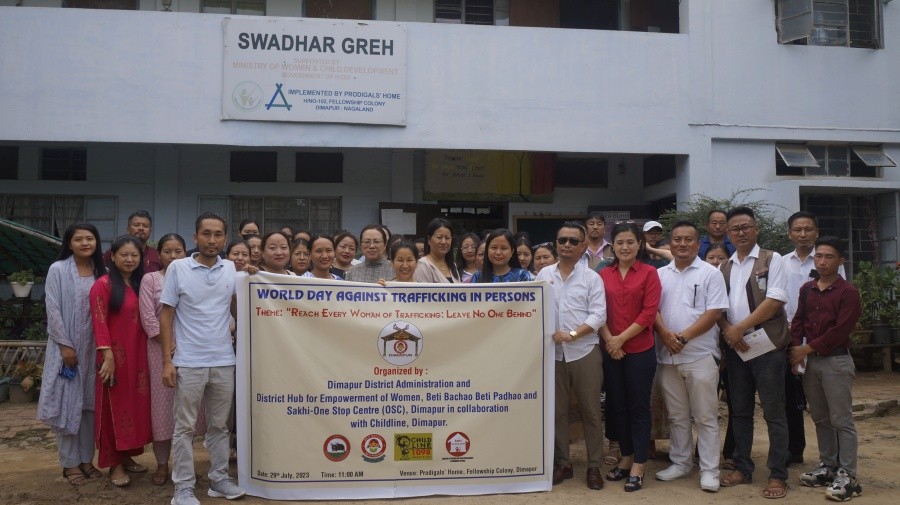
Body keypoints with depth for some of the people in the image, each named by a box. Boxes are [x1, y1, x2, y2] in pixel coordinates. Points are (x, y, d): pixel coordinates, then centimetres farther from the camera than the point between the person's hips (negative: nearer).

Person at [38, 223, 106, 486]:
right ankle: (70, 463, 10)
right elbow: (53, 310, -9)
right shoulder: (58, 270, -5)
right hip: (66, 346, -4)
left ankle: (86, 459, 18)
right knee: (67, 404, 1)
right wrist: (65, 345, -13)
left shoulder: (100, 272, 6)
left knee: (89, 403, 8)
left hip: (93, 347, 4)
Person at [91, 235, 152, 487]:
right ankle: (114, 464, 10)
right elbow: (99, 323, -13)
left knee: (136, 404, 12)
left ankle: (127, 456, 24)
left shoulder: (141, 284, 11)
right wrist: (108, 357, -19)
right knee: (115, 406, 1)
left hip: (138, 355, 6)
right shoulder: (103, 284, -8)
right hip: (115, 355, -6)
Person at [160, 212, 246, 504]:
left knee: (219, 425, 13)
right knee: (185, 426, 5)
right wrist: (167, 360, -8)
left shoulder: (232, 270, 5)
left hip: (224, 362, 3)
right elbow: (166, 315, -3)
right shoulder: (178, 268, -4)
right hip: (189, 362, -3)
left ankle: (219, 479, 24)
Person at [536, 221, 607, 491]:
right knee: (557, 410, 10)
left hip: (585, 351, -2)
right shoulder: (544, 274, 7)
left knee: (591, 411, 4)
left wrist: (572, 334, -18)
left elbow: (599, 315, -7)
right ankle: (562, 463, 22)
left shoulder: (592, 278, 0)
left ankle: (594, 466, 15)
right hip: (552, 353, 2)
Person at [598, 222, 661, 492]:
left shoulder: (649, 273, -2)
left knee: (639, 407, 3)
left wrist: (621, 338, -12)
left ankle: (638, 467, 10)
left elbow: (649, 312, -8)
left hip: (640, 350, -3)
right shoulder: (603, 274, 6)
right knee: (617, 405, 11)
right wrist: (609, 340, -8)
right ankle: (626, 458, 25)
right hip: (610, 351, 3)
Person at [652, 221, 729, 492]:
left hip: (700, 356, -4)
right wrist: (665, 334, -14)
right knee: (677, 416, 14)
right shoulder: (660, 274, 10)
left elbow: (714, 312, -9)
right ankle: (681, 463, 25)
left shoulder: (710, 274, -2)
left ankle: (709, 470, 8)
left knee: (705, 416, 1)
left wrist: (684, 337, -15)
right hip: (667, 356, 4)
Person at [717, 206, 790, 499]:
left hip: (766, 346, -5)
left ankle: (778, 475, 5)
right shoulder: (725, 267, 14)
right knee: (740, 411, 11)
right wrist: (728, 331, -7)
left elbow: (775, 300, -12)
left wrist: (741, 327, -14)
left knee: (773, 413, -1)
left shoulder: (771, 259, -2)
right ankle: (742, 468, 21)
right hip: (735, 348, 5)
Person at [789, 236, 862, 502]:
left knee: (841, 420, -3)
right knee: (820, 418, 13)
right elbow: (798, 320, 10)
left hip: (836, 361, -6)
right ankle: (828, 466, 24)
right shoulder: (807, 289, 11)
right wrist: (796, 350, -5)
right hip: (809, 361, 6)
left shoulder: (848, 292, -8)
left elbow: (840, 330, -14)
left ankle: (847, 476, 1)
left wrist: (807, 348, -12)